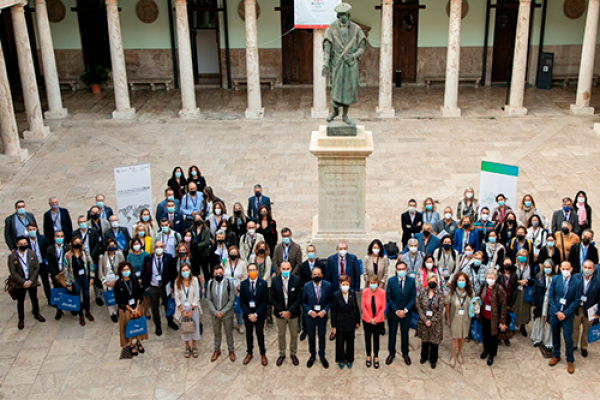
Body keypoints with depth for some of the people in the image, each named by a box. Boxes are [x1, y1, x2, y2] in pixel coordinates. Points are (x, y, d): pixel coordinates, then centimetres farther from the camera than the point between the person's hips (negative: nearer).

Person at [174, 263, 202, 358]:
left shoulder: (194, 280, -11)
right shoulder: (177, 282, -7)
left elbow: (196, 296, -8)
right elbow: (177, 297, -4)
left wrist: (191, 311, -10)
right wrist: (183, 311, -8)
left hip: (193, 308, -1)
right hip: (182, 308, 1)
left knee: (195, 326, 4)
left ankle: (194, 347, 23)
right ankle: (187, 347, 25)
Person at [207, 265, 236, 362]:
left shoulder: (229, 283, -14)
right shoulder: (210, 283, -6)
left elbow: (232, 300, -12)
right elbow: (209, 300, -3)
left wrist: (223, 312, -16)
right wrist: (215, 312, -12)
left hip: (227, 314, -2)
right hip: (215, 313, 2)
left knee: (229, 333, 13)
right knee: (217, 332, 18)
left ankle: (231, 350, 32)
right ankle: (217, 350, 37)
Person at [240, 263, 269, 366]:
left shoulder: (263, 283, -10)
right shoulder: (243, 284, -5)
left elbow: (265, 301, -11)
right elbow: (241, 301, -4)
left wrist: (256, 314, -16)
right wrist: (249, 314, -14)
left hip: (259, 314, -2)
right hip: (247, 314, 2)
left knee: (260, 334, 12)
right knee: (248, 334, 16)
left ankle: (263, 354, 27)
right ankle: (249, 353, 32)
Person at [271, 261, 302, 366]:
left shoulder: (296, 280, -13)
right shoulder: (275, 280, -10)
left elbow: (299, 298, -12)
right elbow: (273, 299, -6)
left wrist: (289, 311, -18)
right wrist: (281, 311, -13)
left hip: (293, 313, -1)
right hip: (280, 313, 1)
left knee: (294, 334, 14)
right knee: (281, 334, 15)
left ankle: (293, 354, 33)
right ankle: (282, 354, 34)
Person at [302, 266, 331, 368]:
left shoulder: (327, 285, -12)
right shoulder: (306, 286, -12)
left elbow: (329, 300, -3)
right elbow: (303, 301, -3)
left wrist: (324, 311, -16)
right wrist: (309, 311, -16)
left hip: (322, 315, 0)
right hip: (310, 315, 0)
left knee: (322, 336, 14)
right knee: (311, 336, 14)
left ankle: (322, 356, 33)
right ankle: (312, 355, 34)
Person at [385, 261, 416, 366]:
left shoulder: (411, 281, -8)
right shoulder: (391, 280, -10)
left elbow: (413, 298, -6)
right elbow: (388, 297, -8)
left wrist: (405, 310, -15)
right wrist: (396, 311, -14)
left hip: (406, 313, 0)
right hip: (393, 313, 0)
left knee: (405, 334, 13)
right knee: (392, 333, 12)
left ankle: (405, 354, 30)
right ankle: (392, 353, 28)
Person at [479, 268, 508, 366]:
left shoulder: (499, 290, -18)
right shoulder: (483, 288, -3)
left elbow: (503, 306, -15)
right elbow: (480, 300, 13)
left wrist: (502, 322, -14)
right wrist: (479, 313, 11)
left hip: (494, 318, -4)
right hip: (484, 317, 5)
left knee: (493, 336, 11)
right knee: (485, 335, 21)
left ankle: (491, 355, 31)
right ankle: (486, 350, 45)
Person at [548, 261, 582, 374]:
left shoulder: (577, 282, -10)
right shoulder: (555, 279, -4)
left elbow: (576, 300, -7)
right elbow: (551, 296, -1)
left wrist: (565, 314, -11)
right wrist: (557, 312, -8)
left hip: (568, 314, -2)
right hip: (555, 313, 2)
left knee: (568, 338, -1)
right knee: (555, 335, 14)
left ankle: (570, 361, 17)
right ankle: (556, 355, 33)